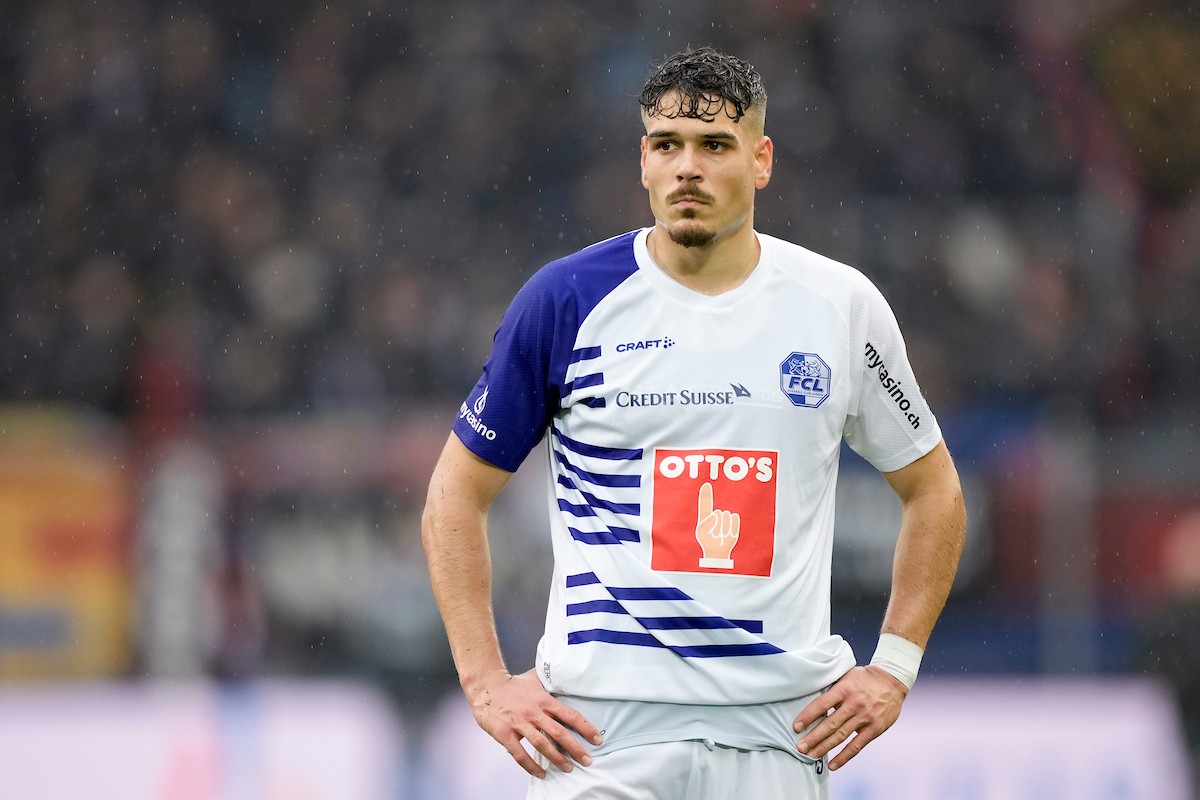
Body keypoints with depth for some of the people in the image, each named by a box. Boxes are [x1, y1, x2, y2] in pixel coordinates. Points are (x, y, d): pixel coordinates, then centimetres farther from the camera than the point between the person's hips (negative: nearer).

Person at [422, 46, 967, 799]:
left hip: (780, 728, 2)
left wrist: (894, 667, 6)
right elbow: (457, 494, 6)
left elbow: (933, 490, 16)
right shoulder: (568, 298, -1)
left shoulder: (841, 305, 5)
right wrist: (486, 681, -3)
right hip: (602, 732, -2)